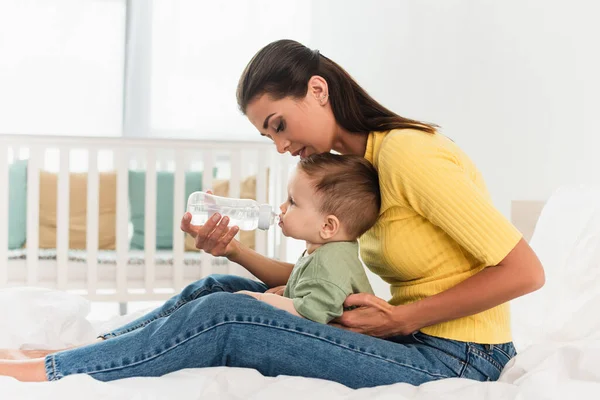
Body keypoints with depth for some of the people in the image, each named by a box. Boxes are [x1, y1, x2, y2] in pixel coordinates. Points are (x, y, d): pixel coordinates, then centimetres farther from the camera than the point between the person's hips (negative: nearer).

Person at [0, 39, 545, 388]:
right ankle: (47, 357, 9)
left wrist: (401, 318, -20)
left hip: (454, 359, -9)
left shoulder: (407, 152, -18)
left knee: (223, 320, -16)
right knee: (219, 289, 3)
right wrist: (234, 251, -4)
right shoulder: (354, 171, 11)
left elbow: (524, 271, -21)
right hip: (412, 340, 9)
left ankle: (44, 373, -3)